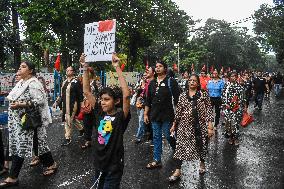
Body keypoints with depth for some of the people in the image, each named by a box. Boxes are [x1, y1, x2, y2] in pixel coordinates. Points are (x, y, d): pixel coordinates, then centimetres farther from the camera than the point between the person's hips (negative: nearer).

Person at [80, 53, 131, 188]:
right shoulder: (100, 113, -3)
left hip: (114, 166, -5)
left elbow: (126, 95, -32)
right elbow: (86, 91, -1)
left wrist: (117, 68, -30)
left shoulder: (120, 116, -16)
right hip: (98, 164, 6)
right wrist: (85, 68, -7)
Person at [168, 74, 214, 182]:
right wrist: (174, 125, 11)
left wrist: (210, 126, -12)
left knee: (201, 146, 14)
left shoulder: (204, 95, -2)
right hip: (185, 125, 2)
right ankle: (177, 171, 1)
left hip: (200, 125, -1)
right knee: (180, 147, -5)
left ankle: (202, 163, 42)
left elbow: (209, 110, -5)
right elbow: (178, 111, 10)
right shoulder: (182, 95, 6)